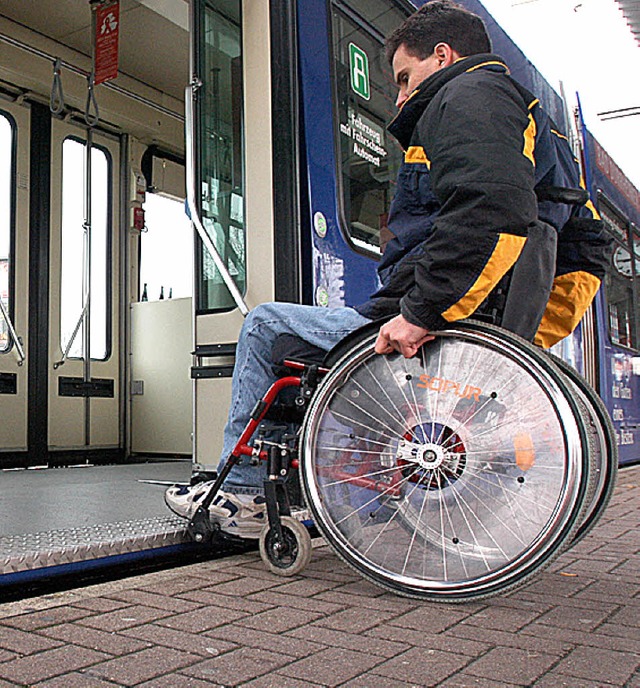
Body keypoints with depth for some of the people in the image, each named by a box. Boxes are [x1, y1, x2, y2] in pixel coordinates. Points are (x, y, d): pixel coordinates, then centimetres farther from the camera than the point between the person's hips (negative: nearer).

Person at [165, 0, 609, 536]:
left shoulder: (469, 95, -4)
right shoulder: (534, 121, 27)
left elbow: (490, 211, -26)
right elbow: (588, 256, 25)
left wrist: (422, 312, -26)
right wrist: (526, 339, 20)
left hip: (434, 336, -10)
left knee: (265, 326, 7)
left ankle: (240, 490, 13)